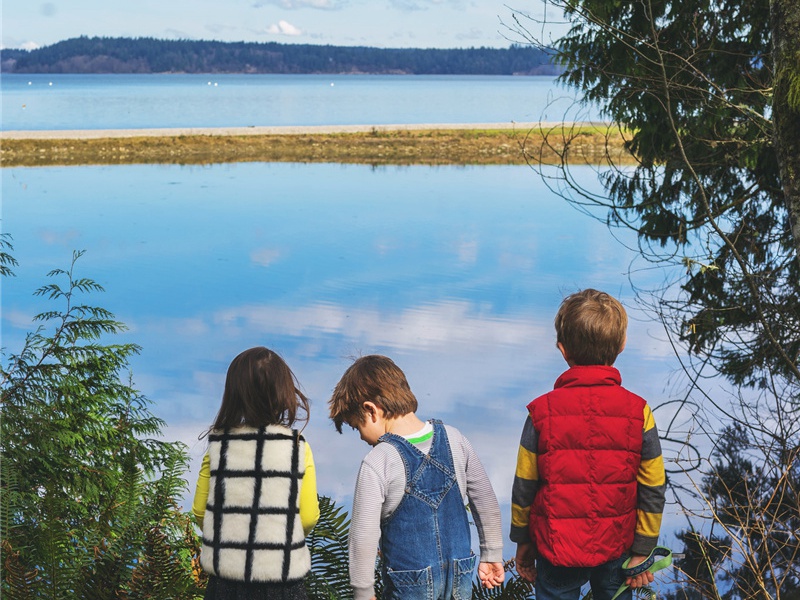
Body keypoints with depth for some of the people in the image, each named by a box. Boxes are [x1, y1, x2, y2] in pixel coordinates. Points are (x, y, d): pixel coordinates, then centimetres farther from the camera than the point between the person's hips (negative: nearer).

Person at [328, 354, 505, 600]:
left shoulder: (377, 464, -19)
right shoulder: (454, 439, -3)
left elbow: (364, 538, -17)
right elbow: (486, 501, 7)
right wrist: (492, 555, 18)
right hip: (461, 579, 5)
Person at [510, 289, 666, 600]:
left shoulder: (541, 411, -14)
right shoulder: (638, 412, -11)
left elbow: (523, 488, -7)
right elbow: (652, 490, -7)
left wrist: (522, 541, 7)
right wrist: (642, 551, 4)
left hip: (557, 551, -1)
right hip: (616, 549, 1)